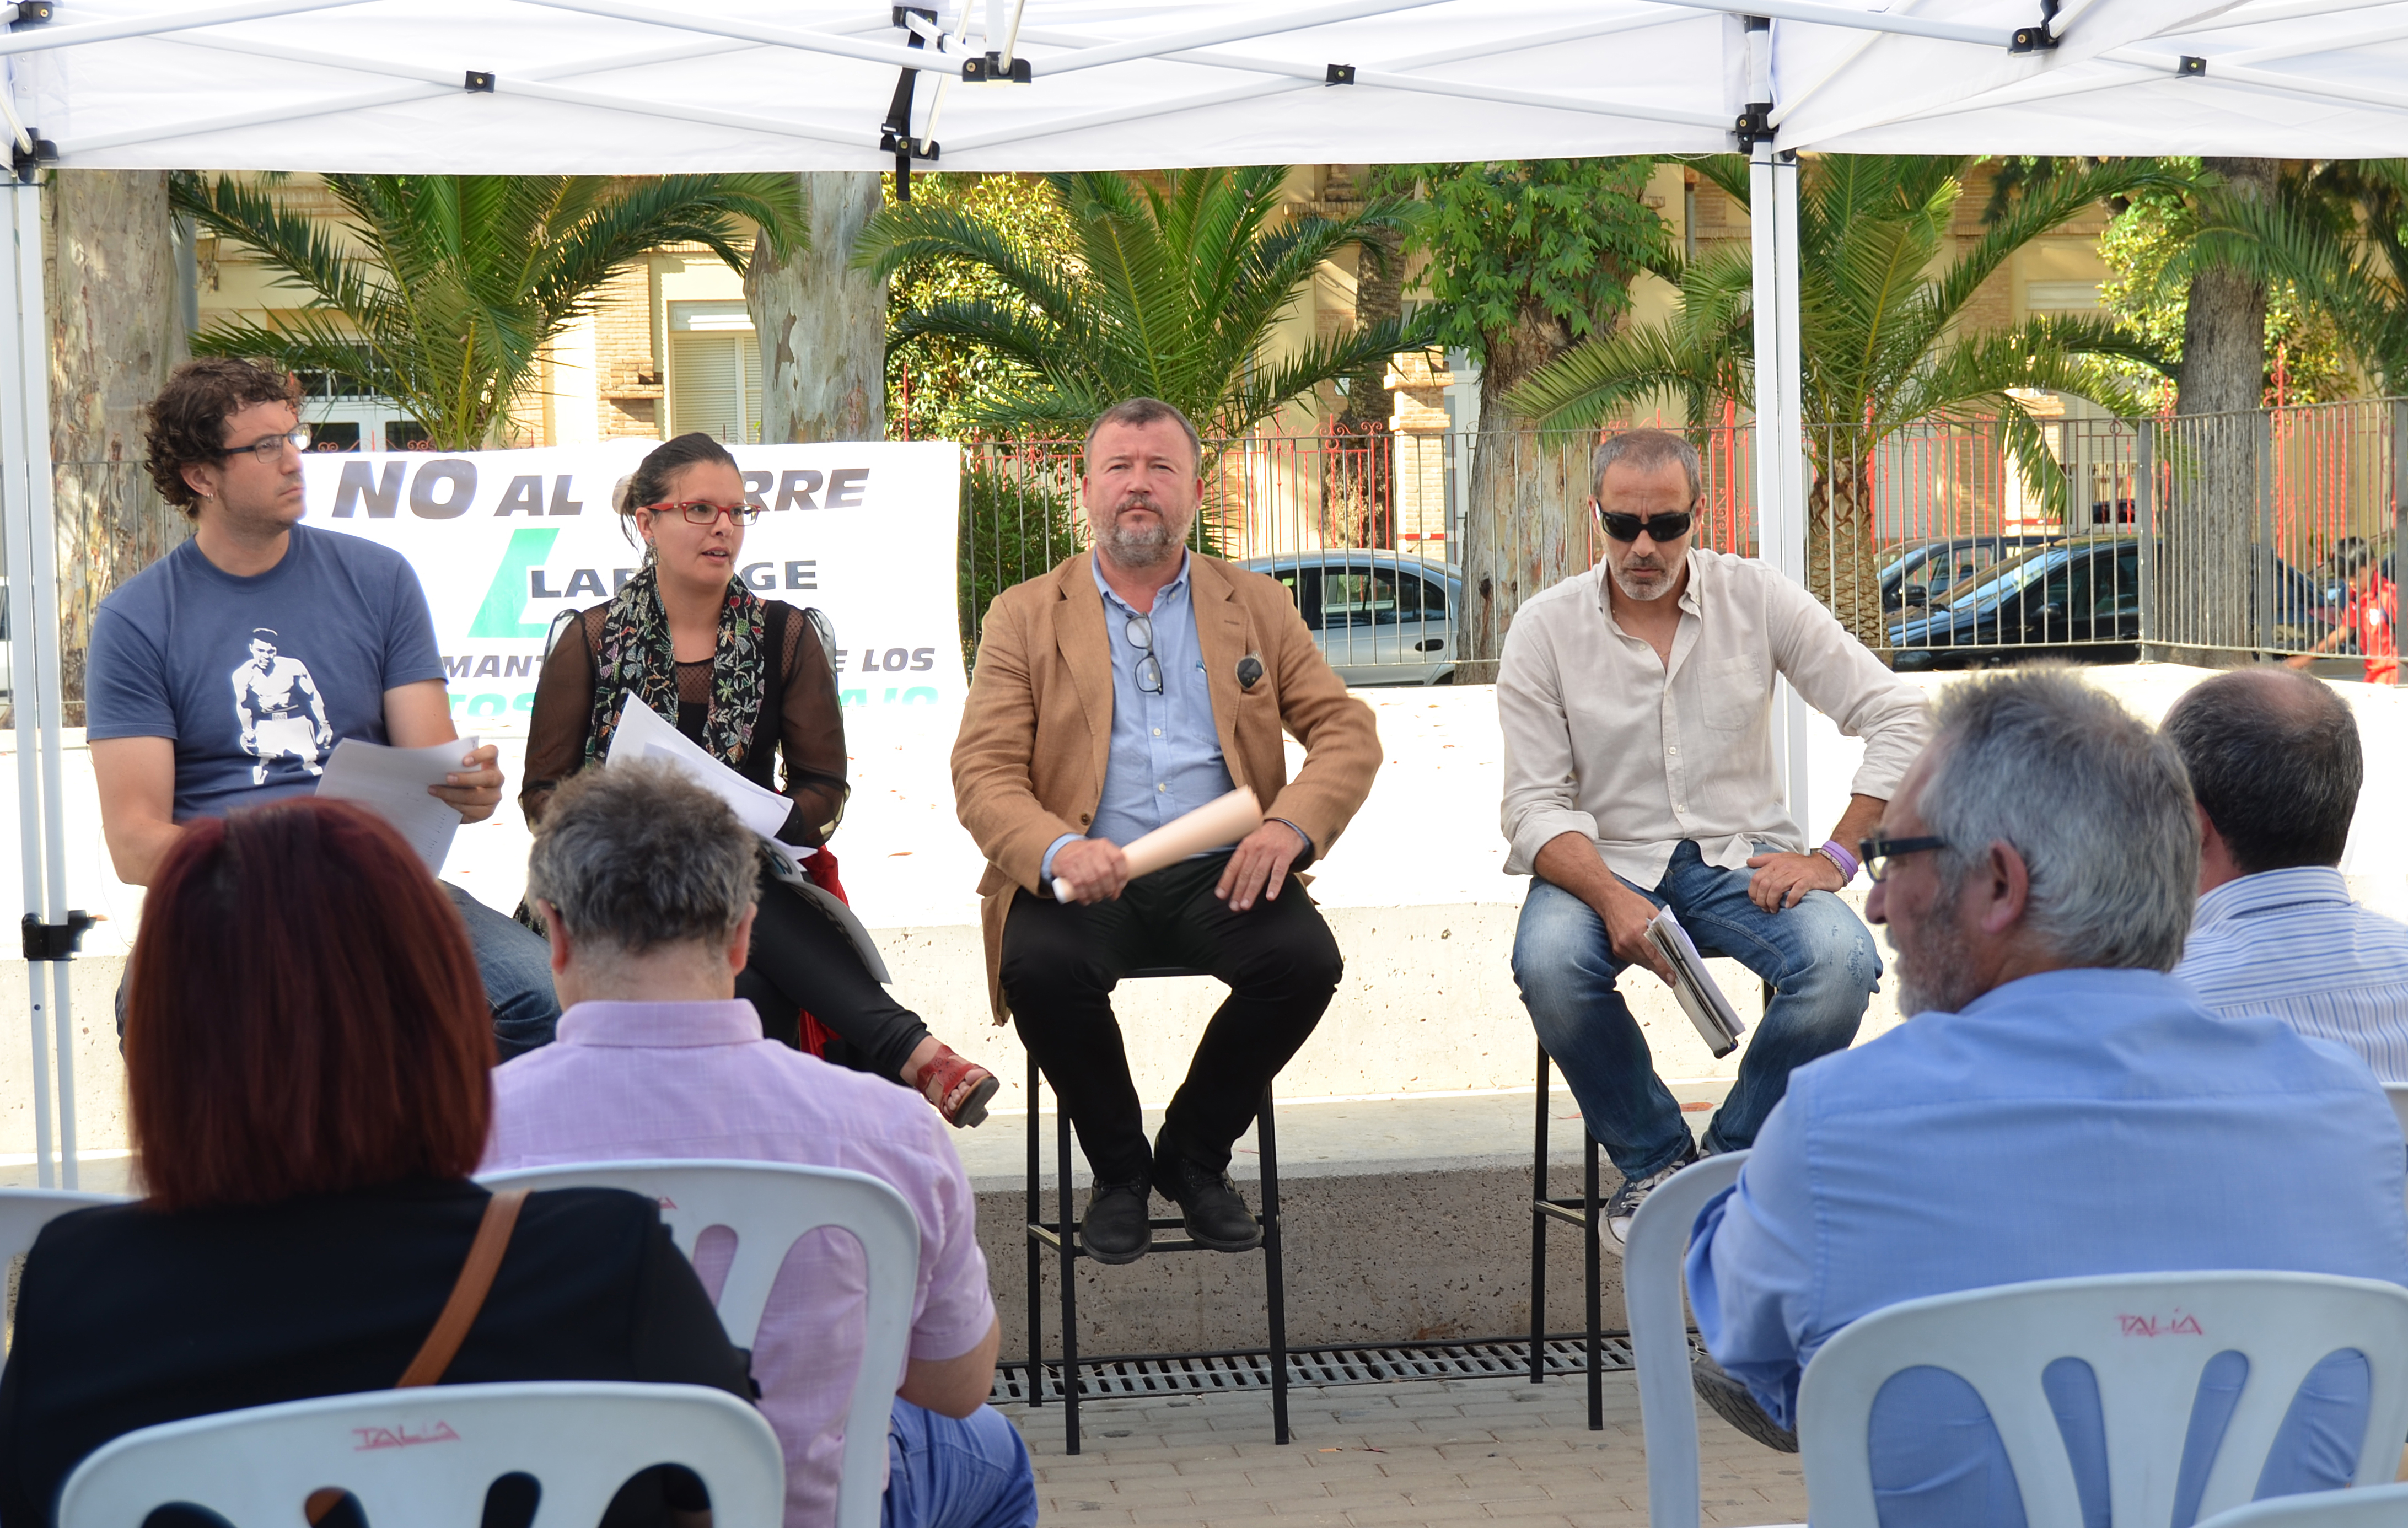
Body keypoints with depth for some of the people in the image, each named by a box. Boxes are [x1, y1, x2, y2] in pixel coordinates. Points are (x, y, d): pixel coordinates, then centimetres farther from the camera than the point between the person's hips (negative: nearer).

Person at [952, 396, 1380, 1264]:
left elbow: (1348, 732, 10)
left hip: (1218, 874, 1)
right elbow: (983, 773, 1)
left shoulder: (1258, 607, 16)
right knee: (1039, 967, -32)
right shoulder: (1025, 616, 11)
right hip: (1086, 879, -1)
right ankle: (1119, 1169, -4)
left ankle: (1194, 1157, 0)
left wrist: (1291, 825, -12)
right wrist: (1060, 852, -21)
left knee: (1304, 957, -27)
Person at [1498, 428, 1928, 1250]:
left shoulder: (1756, 598, -1)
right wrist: (1614, 901, -25)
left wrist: (1835, 855, -11)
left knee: (1842, 961, -29)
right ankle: (1655, 1159, -7)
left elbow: (1897, 716, -1)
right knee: (1550, 964, -34)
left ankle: (1733, 1160, -4)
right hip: (1605, 862, -1)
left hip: (1742, 858, 1)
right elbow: (1536, 805, -7)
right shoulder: (1546, 628, -3)